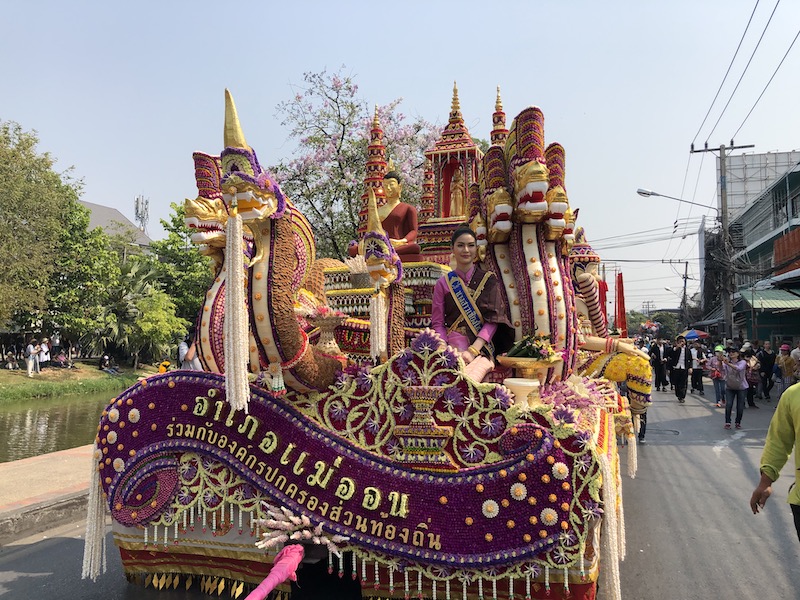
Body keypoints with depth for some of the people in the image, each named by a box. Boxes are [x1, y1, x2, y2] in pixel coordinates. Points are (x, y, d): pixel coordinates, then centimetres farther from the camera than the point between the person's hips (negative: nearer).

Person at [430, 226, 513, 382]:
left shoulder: (488, 280, 9)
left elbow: (493, 321, 0)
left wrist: (472, 351, -14)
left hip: (480, 349, -1)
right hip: (451, 349, 1)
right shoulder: (443, 283, 11)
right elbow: (437, 323, 8)